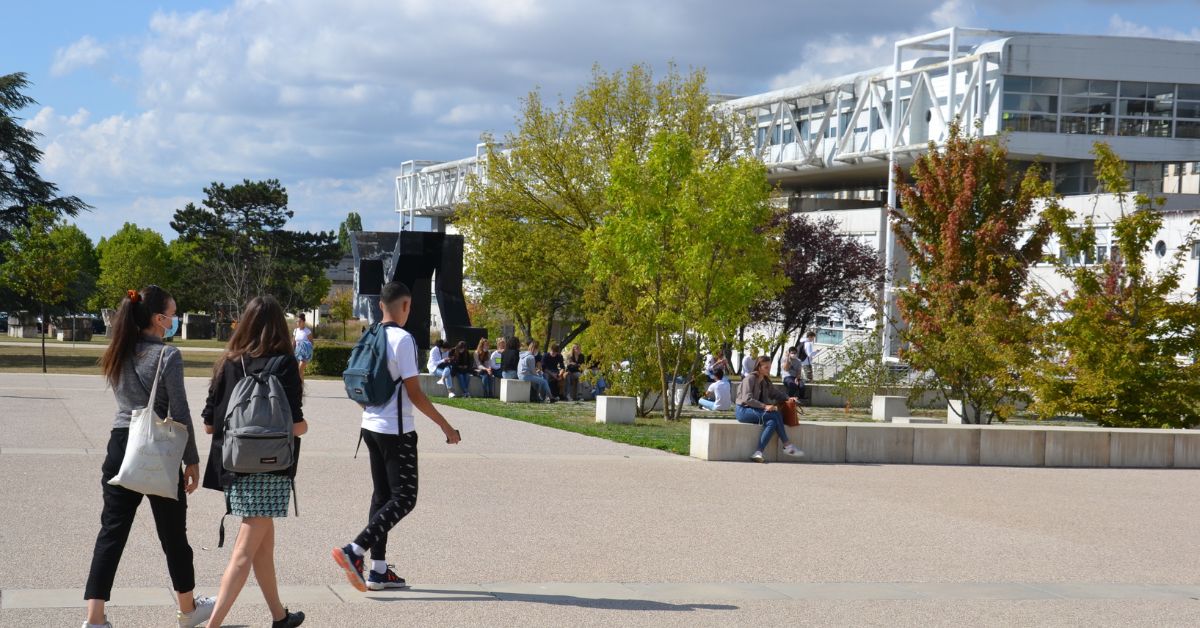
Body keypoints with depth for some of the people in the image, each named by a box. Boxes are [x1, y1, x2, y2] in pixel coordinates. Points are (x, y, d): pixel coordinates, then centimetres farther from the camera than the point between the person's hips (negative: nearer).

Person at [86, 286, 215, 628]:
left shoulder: (119, 355, 7)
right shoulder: (168, 356, -12)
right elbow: (179, 414, -12)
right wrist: (192, 460, -5)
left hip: (120, 446, 5)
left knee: (112, 532, 4)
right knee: (173, 533, 11)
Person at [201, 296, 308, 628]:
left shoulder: (228, 362, 4)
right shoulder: (283, 363, -10)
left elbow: (209, 424, 4)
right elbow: (294, 425, -16)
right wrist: (304, 426, 7)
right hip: (269, 467, -6)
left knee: (264, 541, 22)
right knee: (246, 550, -5)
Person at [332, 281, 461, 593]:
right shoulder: (403, 339, -15)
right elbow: (414, 393, -16)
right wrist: (445, 426, -10)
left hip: (371, 426, 8)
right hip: (396, 430, -8)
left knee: (382, 495, 13)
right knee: (404, 498, -2)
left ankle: (378, 570, 13)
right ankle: (354, 551, -15)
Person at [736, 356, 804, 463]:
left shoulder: (765, 381, 16)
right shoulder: (750, 379, -11)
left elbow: (775, 394, 21)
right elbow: (747, 399, -21)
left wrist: (789, 399, 1)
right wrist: (765, 406, -29)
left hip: (754, 411, 8)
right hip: (743, 410, -8)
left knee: (772, 422, -24)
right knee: (775, 414, -25)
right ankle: (787, 446, -20)